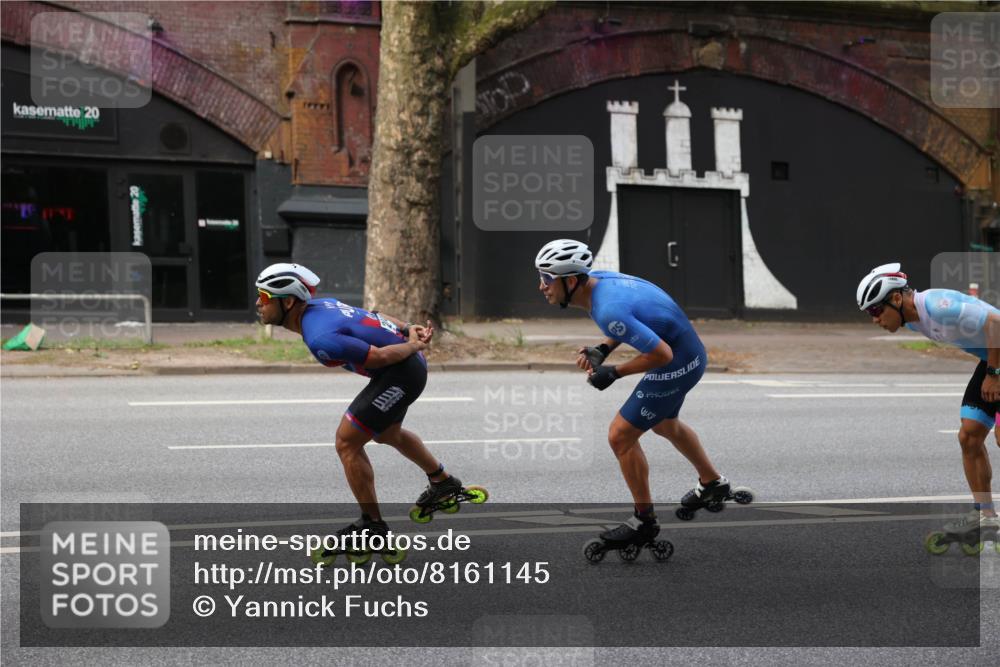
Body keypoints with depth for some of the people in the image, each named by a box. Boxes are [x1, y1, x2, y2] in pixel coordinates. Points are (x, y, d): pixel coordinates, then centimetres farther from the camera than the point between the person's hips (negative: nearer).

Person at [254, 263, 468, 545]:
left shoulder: (319, 339, -28)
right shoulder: (319, 305, 0)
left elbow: (380, 356, -24)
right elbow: (375, 316, 7)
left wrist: (414, 346, -9)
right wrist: (407, 329, 4)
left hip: (401, 371, -10)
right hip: (410, 365, 10)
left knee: (347, 442, -6)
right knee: (386, 433, 32)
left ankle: (373, 525, 6)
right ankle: (443, 482, 52)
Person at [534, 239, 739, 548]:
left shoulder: (608, 311, -34)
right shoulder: (598, 279, -5)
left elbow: (662, 354, -29)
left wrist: (614, 373, -18)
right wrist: (602, 349, 3)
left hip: (677, 365, -10)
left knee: (620, 436, -4)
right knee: (664, 424, 32)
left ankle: (644, 521, 11)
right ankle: (713, 484, 53)